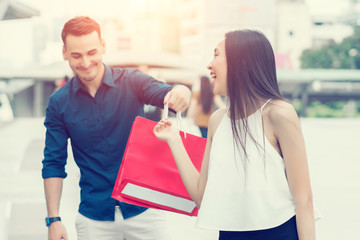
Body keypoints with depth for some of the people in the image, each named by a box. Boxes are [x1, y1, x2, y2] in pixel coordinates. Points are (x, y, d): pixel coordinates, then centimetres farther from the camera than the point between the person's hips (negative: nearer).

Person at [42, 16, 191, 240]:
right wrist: (54, 219, -4)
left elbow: (164, 93, -22)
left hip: (142, 210, -1)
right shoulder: (59, 103, 0)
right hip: (94, 217, 1)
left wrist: (181, 93, -47)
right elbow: (53, 165, 3)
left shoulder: (132, 82, -4)